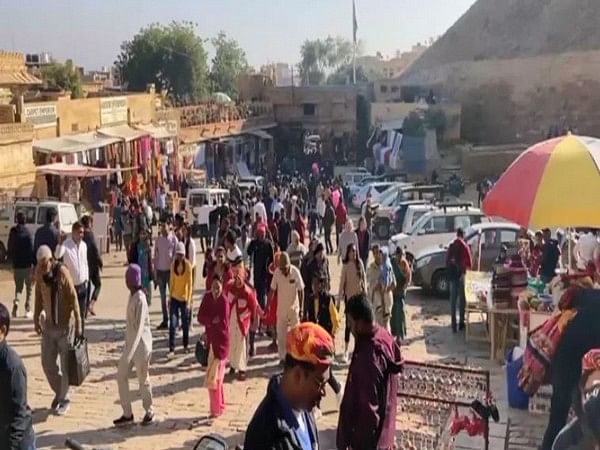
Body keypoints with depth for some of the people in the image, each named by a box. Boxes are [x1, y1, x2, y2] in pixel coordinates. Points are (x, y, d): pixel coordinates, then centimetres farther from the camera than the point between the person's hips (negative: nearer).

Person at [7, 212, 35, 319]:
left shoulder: (12, 232, 0)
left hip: (16, 265, 3)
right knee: (29, 288, 10)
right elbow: (31, 249, -15)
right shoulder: (27, 233, -12)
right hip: (27, 264, -3)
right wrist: (34, 263, -10)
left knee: (18, 286, 16)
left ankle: (16, 301, -10)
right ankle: (28, 310, 9)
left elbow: (9, 248, 8)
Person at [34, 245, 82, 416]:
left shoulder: (62, 272, -20)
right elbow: (39, 296, 7)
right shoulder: (39, 271, -5)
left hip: (65, 324, -5)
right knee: (47, 362, 9)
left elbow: (73, 297, -17)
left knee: (65, 363, 2)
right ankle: (58, 392, 30)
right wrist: (36, 318, 8)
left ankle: (64, 399, 16)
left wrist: (78, 323, -16)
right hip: (49, 324, 5)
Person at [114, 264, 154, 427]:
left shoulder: (140, 299, -23)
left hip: (141, 345, -9)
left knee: (143, 379, 7)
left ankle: (149, 411, 27)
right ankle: (127, 414, 19)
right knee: (121, 376, 9)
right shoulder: (132, 296, 4)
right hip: (130, 343, 9)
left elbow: (139, 328, -26)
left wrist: (130, 352, -29)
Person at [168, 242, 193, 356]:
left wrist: (189, 301, -13)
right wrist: (170, 297, 9)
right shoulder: (173, 264, 0)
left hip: (184, 298, -2)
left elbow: (190, 284, -10)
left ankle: (185, 346, 28)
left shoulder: (188, 265, -11)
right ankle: (171, 349, -2)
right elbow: (171, 281, 9)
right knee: (172, 324, -5)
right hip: (174, 298, 2)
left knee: (185, 323, 10)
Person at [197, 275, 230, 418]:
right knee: (216, 376, 15)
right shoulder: (207, 297, 1)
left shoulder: (224, 301, -17)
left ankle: (216, 409, 5)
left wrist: (208, 322, -12)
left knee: (213, 377, -5)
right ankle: (220, 406, 27)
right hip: (211, 341, 6)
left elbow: (223, 323, -20)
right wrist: (213, 321, -17)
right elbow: (200, 317, -3)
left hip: (221, 342, -6)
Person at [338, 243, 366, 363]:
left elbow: (364, 277, 6)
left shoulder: (359, 263, 0)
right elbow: (342, 281, -10)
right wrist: (340, 296, -12)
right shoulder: (345, 266, -11)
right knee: (348, 323, -3)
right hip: (349, 295, -4)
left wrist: (365, 291, 3)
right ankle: (346, 350, 0)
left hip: (359, 294, 4)